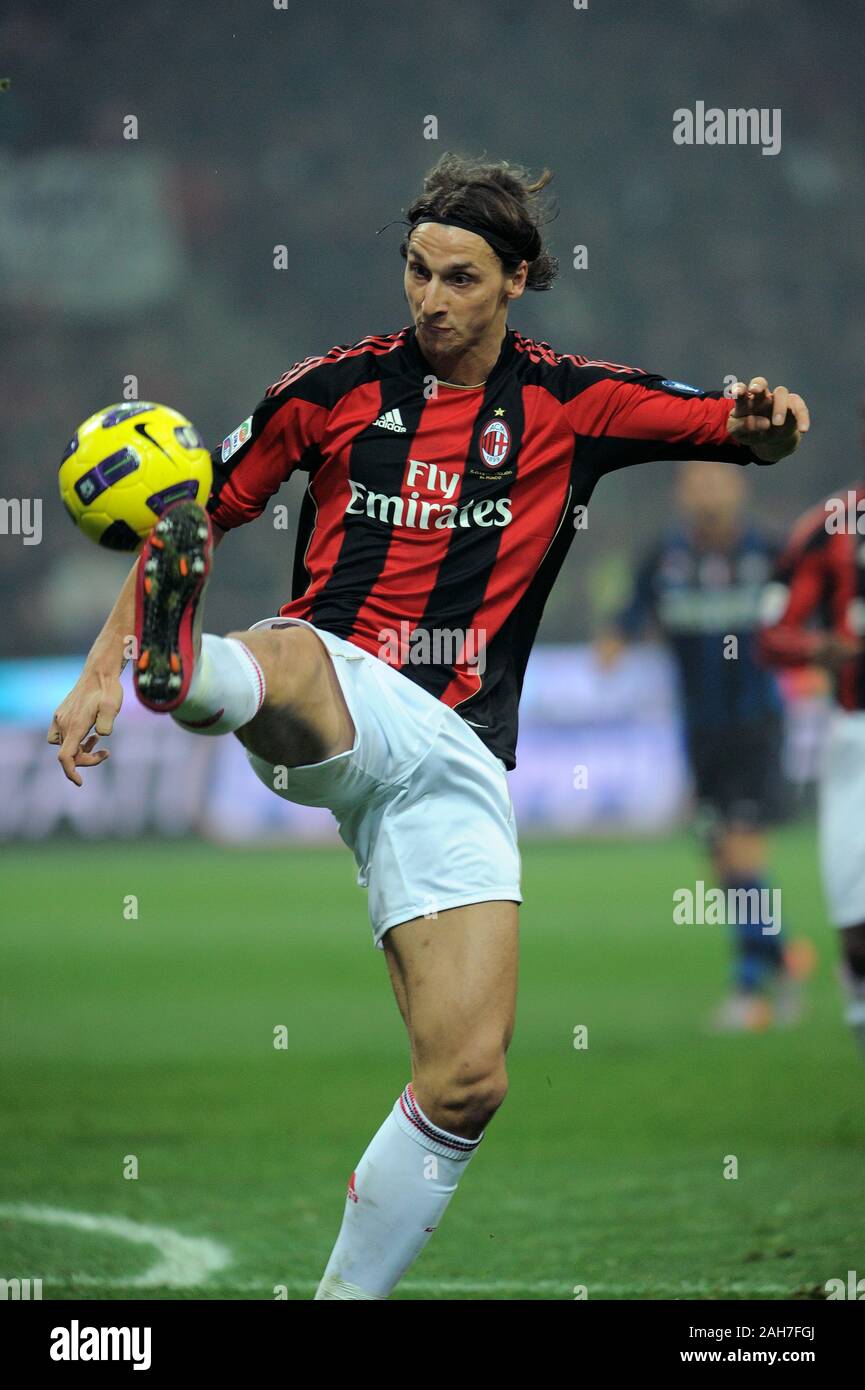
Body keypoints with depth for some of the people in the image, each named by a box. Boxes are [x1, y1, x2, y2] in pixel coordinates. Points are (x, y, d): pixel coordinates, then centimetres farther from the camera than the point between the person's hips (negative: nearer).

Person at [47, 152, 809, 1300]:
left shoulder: (565, 402, 8)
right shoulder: (339, 386, 6)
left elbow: (742, 429, 4)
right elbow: (197, 516, 11)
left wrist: (766, 423, -21)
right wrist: (103, 666, 3)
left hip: (456, 753, 2)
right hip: (328, 705, -1)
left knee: (468, 1080, -8)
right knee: (285, 657, -42)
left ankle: (348, 1293, 5)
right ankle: (179, 666, -76)